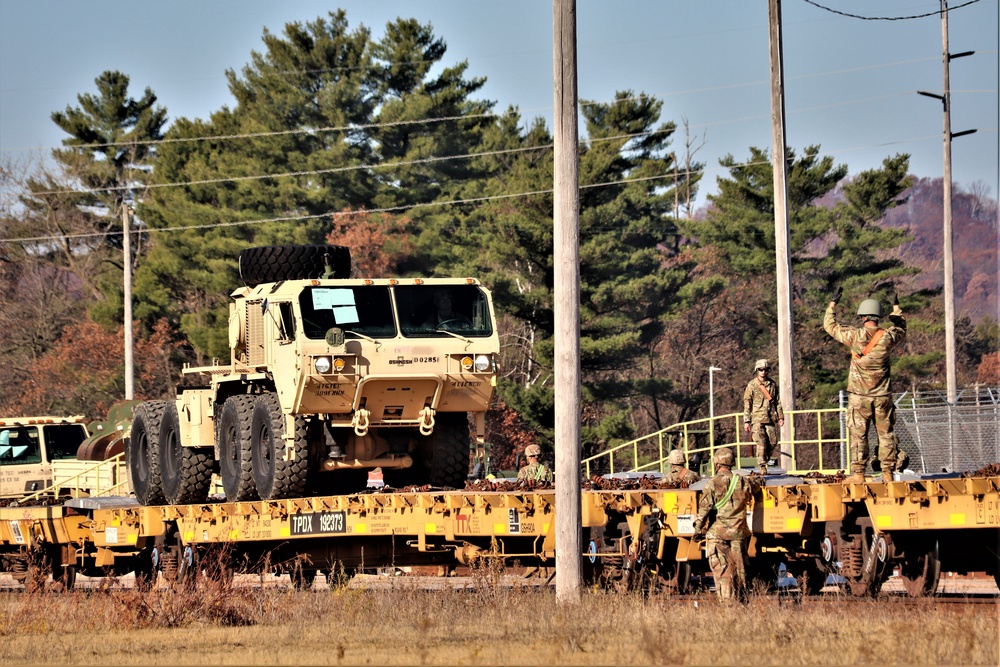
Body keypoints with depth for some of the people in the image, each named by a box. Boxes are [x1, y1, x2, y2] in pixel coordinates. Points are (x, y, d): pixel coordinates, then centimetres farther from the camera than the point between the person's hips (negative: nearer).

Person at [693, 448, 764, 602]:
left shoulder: (713, 484, -9)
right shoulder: (743, 482, 4)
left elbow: (704, 508, -11)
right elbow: (759, 482, 26)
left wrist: (698, 529, -2)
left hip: (717, 533, -4)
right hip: (738, 533, 4)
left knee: (722, 571, -2)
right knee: (739, 569, 11)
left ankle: (726, 601, -7)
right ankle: (741, 599, 14)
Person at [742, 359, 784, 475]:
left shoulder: (772, 385, 11)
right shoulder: (751, 385, -1)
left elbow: (777, 402, 17)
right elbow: (747, 404, -1)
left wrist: (780, 417, 11)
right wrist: (746, 421, -5)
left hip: (770, 419, 4)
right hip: (757, 419, -4)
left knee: (773, 443, 2)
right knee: (761, 444, -10)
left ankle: (765, 461, 20)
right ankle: (762, 467, -6)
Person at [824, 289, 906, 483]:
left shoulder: (855, 336, -10)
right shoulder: (888, 337, -4)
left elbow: (830, 326, 4)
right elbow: (901, 330, 20)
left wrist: (833, 303, 17)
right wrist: (896, 308, 35)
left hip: (859, 396, -2)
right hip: (882, 395, 2)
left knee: (858, 434, 1)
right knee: (886, 433, 8)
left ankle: (858, 473, -2)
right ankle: (888, 472, 7)